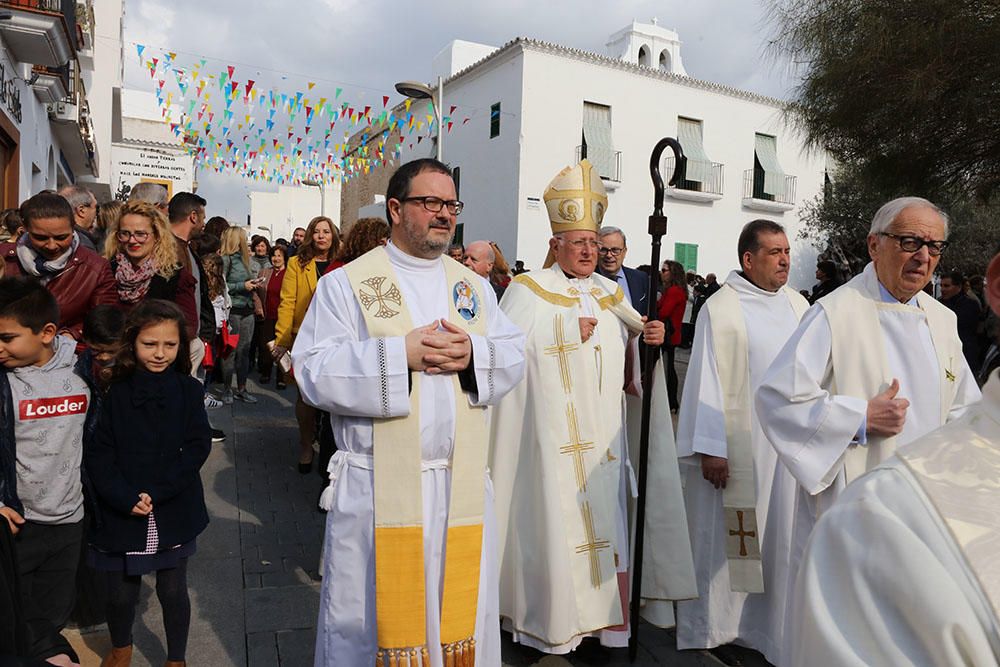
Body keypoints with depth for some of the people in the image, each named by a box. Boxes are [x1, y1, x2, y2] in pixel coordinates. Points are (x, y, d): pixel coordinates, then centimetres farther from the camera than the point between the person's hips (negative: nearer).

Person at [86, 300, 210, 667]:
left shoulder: (188, 390, -3)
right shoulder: (117, 392, -4)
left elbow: (198, 447, -7)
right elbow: (98, 453, -6)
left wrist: (156, 492, -15)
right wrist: (126, 498, -17)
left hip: (174, 511, 0)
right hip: (121, 513, 0)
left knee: (173, 591, 10)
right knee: (120, 593, 13)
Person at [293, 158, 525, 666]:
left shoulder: (473, 286, 12)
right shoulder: (347, 283, -2)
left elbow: (513, 357, 7)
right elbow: (313, 370, -10)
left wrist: (473, 354, -14)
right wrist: (400, 353, -20)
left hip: (462, 484, 4)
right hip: (379, 487, -4)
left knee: (460, 610, 16)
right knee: (374, 611, 9)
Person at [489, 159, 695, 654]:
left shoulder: (610, 295, 14)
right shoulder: (528, 292, -1)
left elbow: (628, 367, 13)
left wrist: (648, 342, -7)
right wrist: (572, 334, -14)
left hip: (602, 433, 5)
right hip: (551, 433, -5)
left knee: (603, 516, 6)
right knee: (555, 516, -3)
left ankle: (601, 615, 18)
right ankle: (553, 619, 12)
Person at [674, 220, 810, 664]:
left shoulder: (798, 306, 7)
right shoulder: (720, 308, -8)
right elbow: (709, 379, -11)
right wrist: (711, 449, -14)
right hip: (737, 444, -5)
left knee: (779, 533, 12)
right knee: (725, 534, 6)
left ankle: (768, 621, 28)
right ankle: (712, 624, 23)